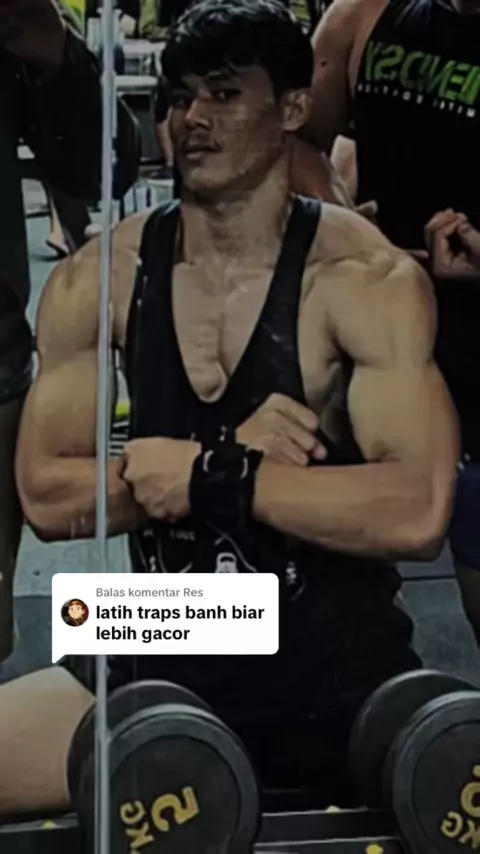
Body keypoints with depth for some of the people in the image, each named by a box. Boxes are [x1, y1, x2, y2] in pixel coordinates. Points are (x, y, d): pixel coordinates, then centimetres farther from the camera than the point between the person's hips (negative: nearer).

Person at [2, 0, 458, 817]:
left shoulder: (364, 277, -12)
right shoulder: (97, 280, -2)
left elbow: (416, 511, -21)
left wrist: (207, 475, -19)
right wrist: (232, 454, -17)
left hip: (339, 669, -2)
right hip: (162, 660, 3)